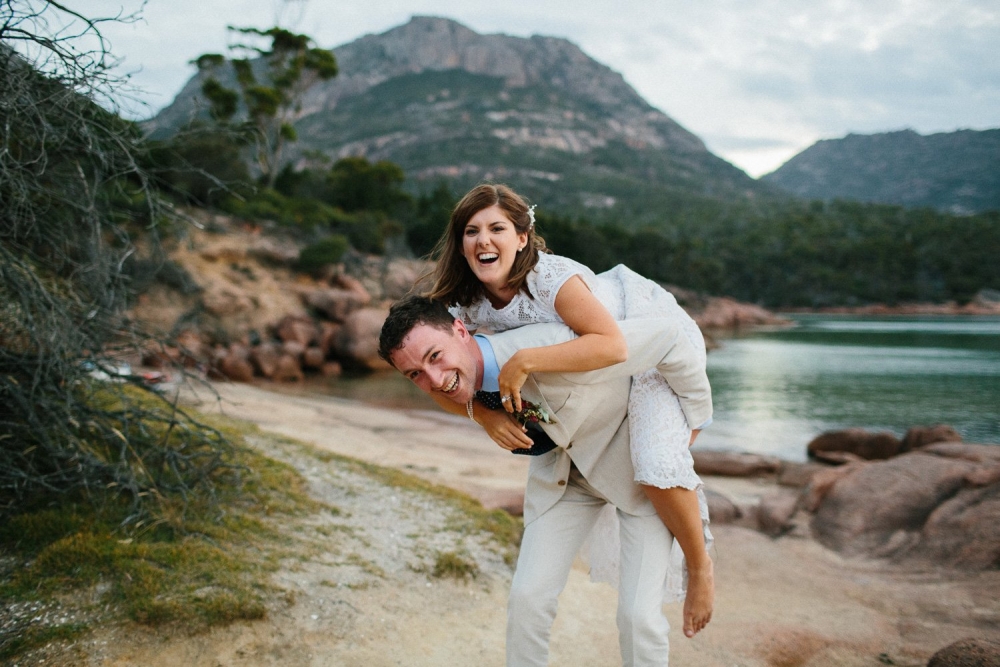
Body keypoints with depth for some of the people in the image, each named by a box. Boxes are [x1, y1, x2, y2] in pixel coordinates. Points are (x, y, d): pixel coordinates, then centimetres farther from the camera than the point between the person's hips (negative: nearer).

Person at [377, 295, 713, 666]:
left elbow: (668, 337, -32)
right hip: (562, 471, 5)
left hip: (638, 460, -5)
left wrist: (694, 417, -20)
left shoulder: (551, 350, -39)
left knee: (638, 614, -11)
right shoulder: (465, 371, -17)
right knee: (528, 596, -3)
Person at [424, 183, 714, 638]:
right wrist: (483, 415, -27)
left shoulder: (552, 278, -34)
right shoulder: (466, 306, -15)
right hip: (598, 364, 7)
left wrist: (524, 362, -47)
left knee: (656, 468, -25)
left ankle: (699, 565, 4)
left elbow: (612, 345, -46)